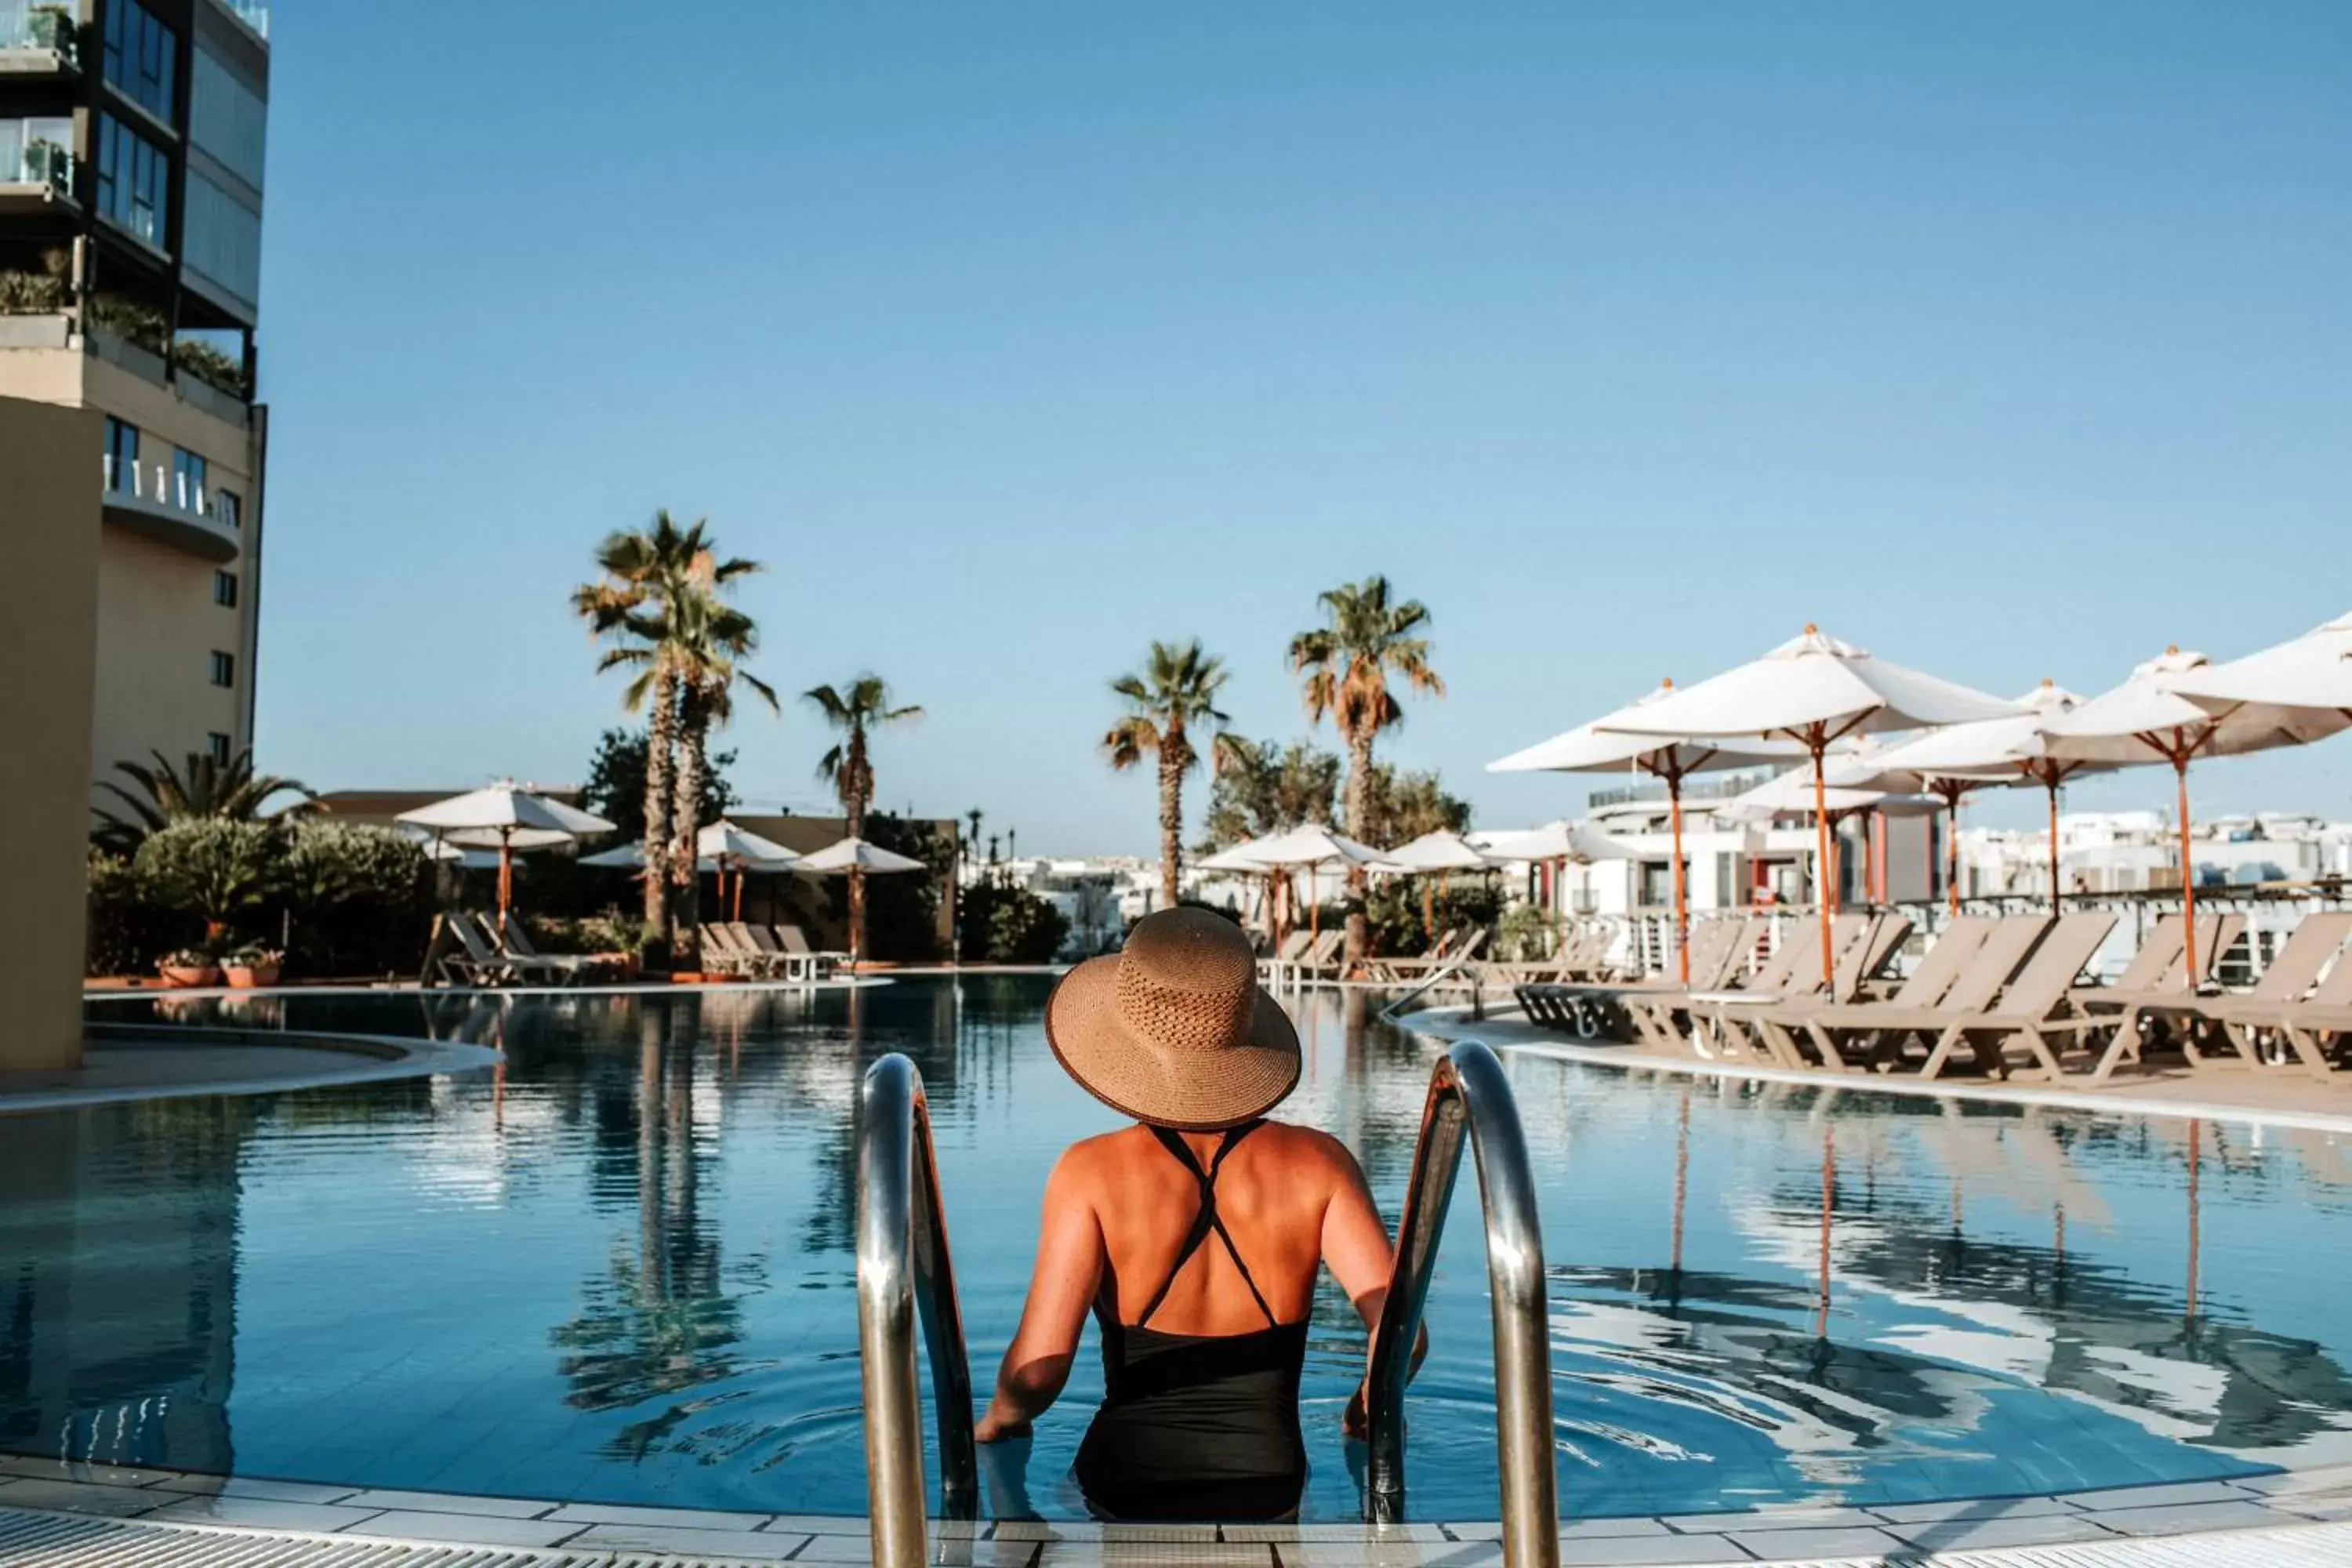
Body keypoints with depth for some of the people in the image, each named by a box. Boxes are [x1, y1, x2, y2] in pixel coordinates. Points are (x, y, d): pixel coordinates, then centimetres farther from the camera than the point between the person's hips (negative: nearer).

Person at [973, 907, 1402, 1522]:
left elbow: (1038, 1370, -21)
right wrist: (1365, 1406, 5)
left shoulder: (1092, 1172, -17)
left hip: (1123, 1489, -1)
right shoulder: (1316, 1163, -13)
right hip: (1265, 1492, 1)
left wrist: (1000, 1419, 1)